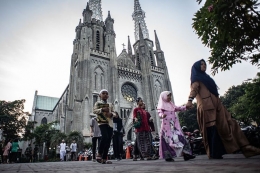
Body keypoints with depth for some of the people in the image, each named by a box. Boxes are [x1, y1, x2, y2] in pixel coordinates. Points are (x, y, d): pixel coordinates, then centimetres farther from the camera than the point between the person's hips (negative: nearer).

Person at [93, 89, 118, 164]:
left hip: (109, 123, 5)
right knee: (105, 136, -25)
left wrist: (111, 114, -8)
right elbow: (94, 110, -5)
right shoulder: (98, 103, 9)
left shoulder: (110, 104, 19)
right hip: (102, 122, -5)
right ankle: (99, 154, -6)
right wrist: (102, 109, -19)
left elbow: (114, 113, 16)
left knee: (108, 141, 1)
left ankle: (104, 159, 9)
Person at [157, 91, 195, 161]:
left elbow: (178, 108, 22)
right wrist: (162, 115, -35)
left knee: (180, 138, 2)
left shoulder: (171, 104, 19)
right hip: (167, 125, -6)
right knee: (168, 140, -5)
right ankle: (168, 157, 4)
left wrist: (186, 106, 12)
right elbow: (160, 112, -12)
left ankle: (186, 154, 5)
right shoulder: (161, 105, 0)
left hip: (175, 125, 6)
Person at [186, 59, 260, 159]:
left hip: (216, 105, 9)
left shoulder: (204, 77, 30)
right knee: (212, 129, -9)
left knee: (229, 124, 2)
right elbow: (194, 89, -16)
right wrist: (190, 100, -34)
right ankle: (214, 154, -3)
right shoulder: (196, 79, 4)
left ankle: (245, 147, 2)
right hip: (206, 106, -9)